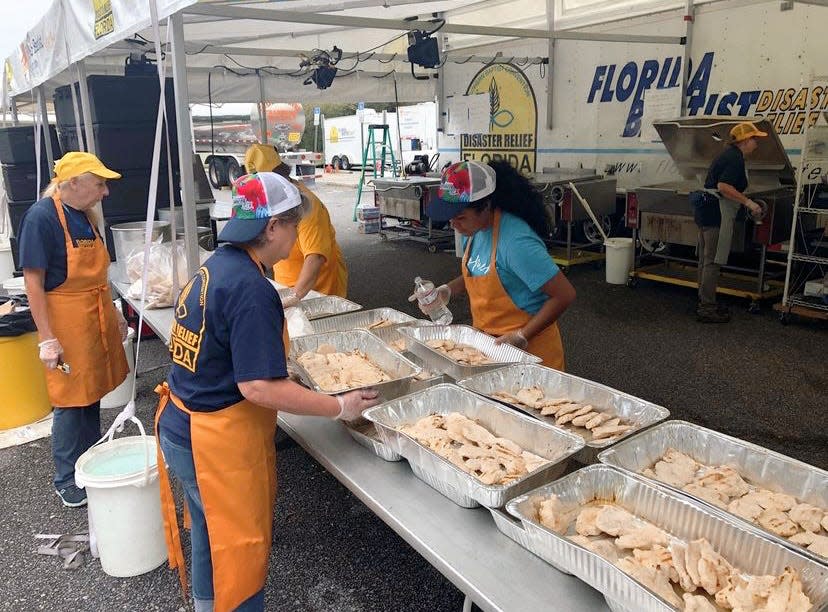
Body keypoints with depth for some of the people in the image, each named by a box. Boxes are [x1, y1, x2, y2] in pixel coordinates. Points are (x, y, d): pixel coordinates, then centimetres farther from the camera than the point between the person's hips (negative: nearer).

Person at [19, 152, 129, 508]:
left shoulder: (85, 215, 7)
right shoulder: (41, 218, -16)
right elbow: (33, 282, -17)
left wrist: (113, 314, 19)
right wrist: (47, 338, -19)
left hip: (96, 320, 7)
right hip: (66, 325, -7)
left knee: (93, 397, 16)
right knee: (71, 401, 3)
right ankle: (67, 480, 20)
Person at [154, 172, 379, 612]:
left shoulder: (215, 266, 3)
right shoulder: (251, 288, -25)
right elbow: (259, 387, -28)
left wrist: (281, 352, 20)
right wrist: (340, 406, -21)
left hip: (181, 428, 9)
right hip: (219, 444, -9)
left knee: (211, 536, 28)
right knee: (242, 549, 11)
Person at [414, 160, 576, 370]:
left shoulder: (516, 242, -27)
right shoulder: (474, 230, -3)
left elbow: (564, 295, -24)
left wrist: (521, 336, -23)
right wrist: (448, 290, -1)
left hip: (527, 350, -7)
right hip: (487, 343, 7)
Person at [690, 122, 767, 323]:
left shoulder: (729, 155, 19)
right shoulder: (735, 158, -12)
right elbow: (723, 187, -23)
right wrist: (748, 202, -18)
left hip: (706, 209, 10)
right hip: (716, 211, -10)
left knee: (706, 259, 14)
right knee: (713, 260, -6)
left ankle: (704, 303, 23)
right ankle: (708, 308, -2)